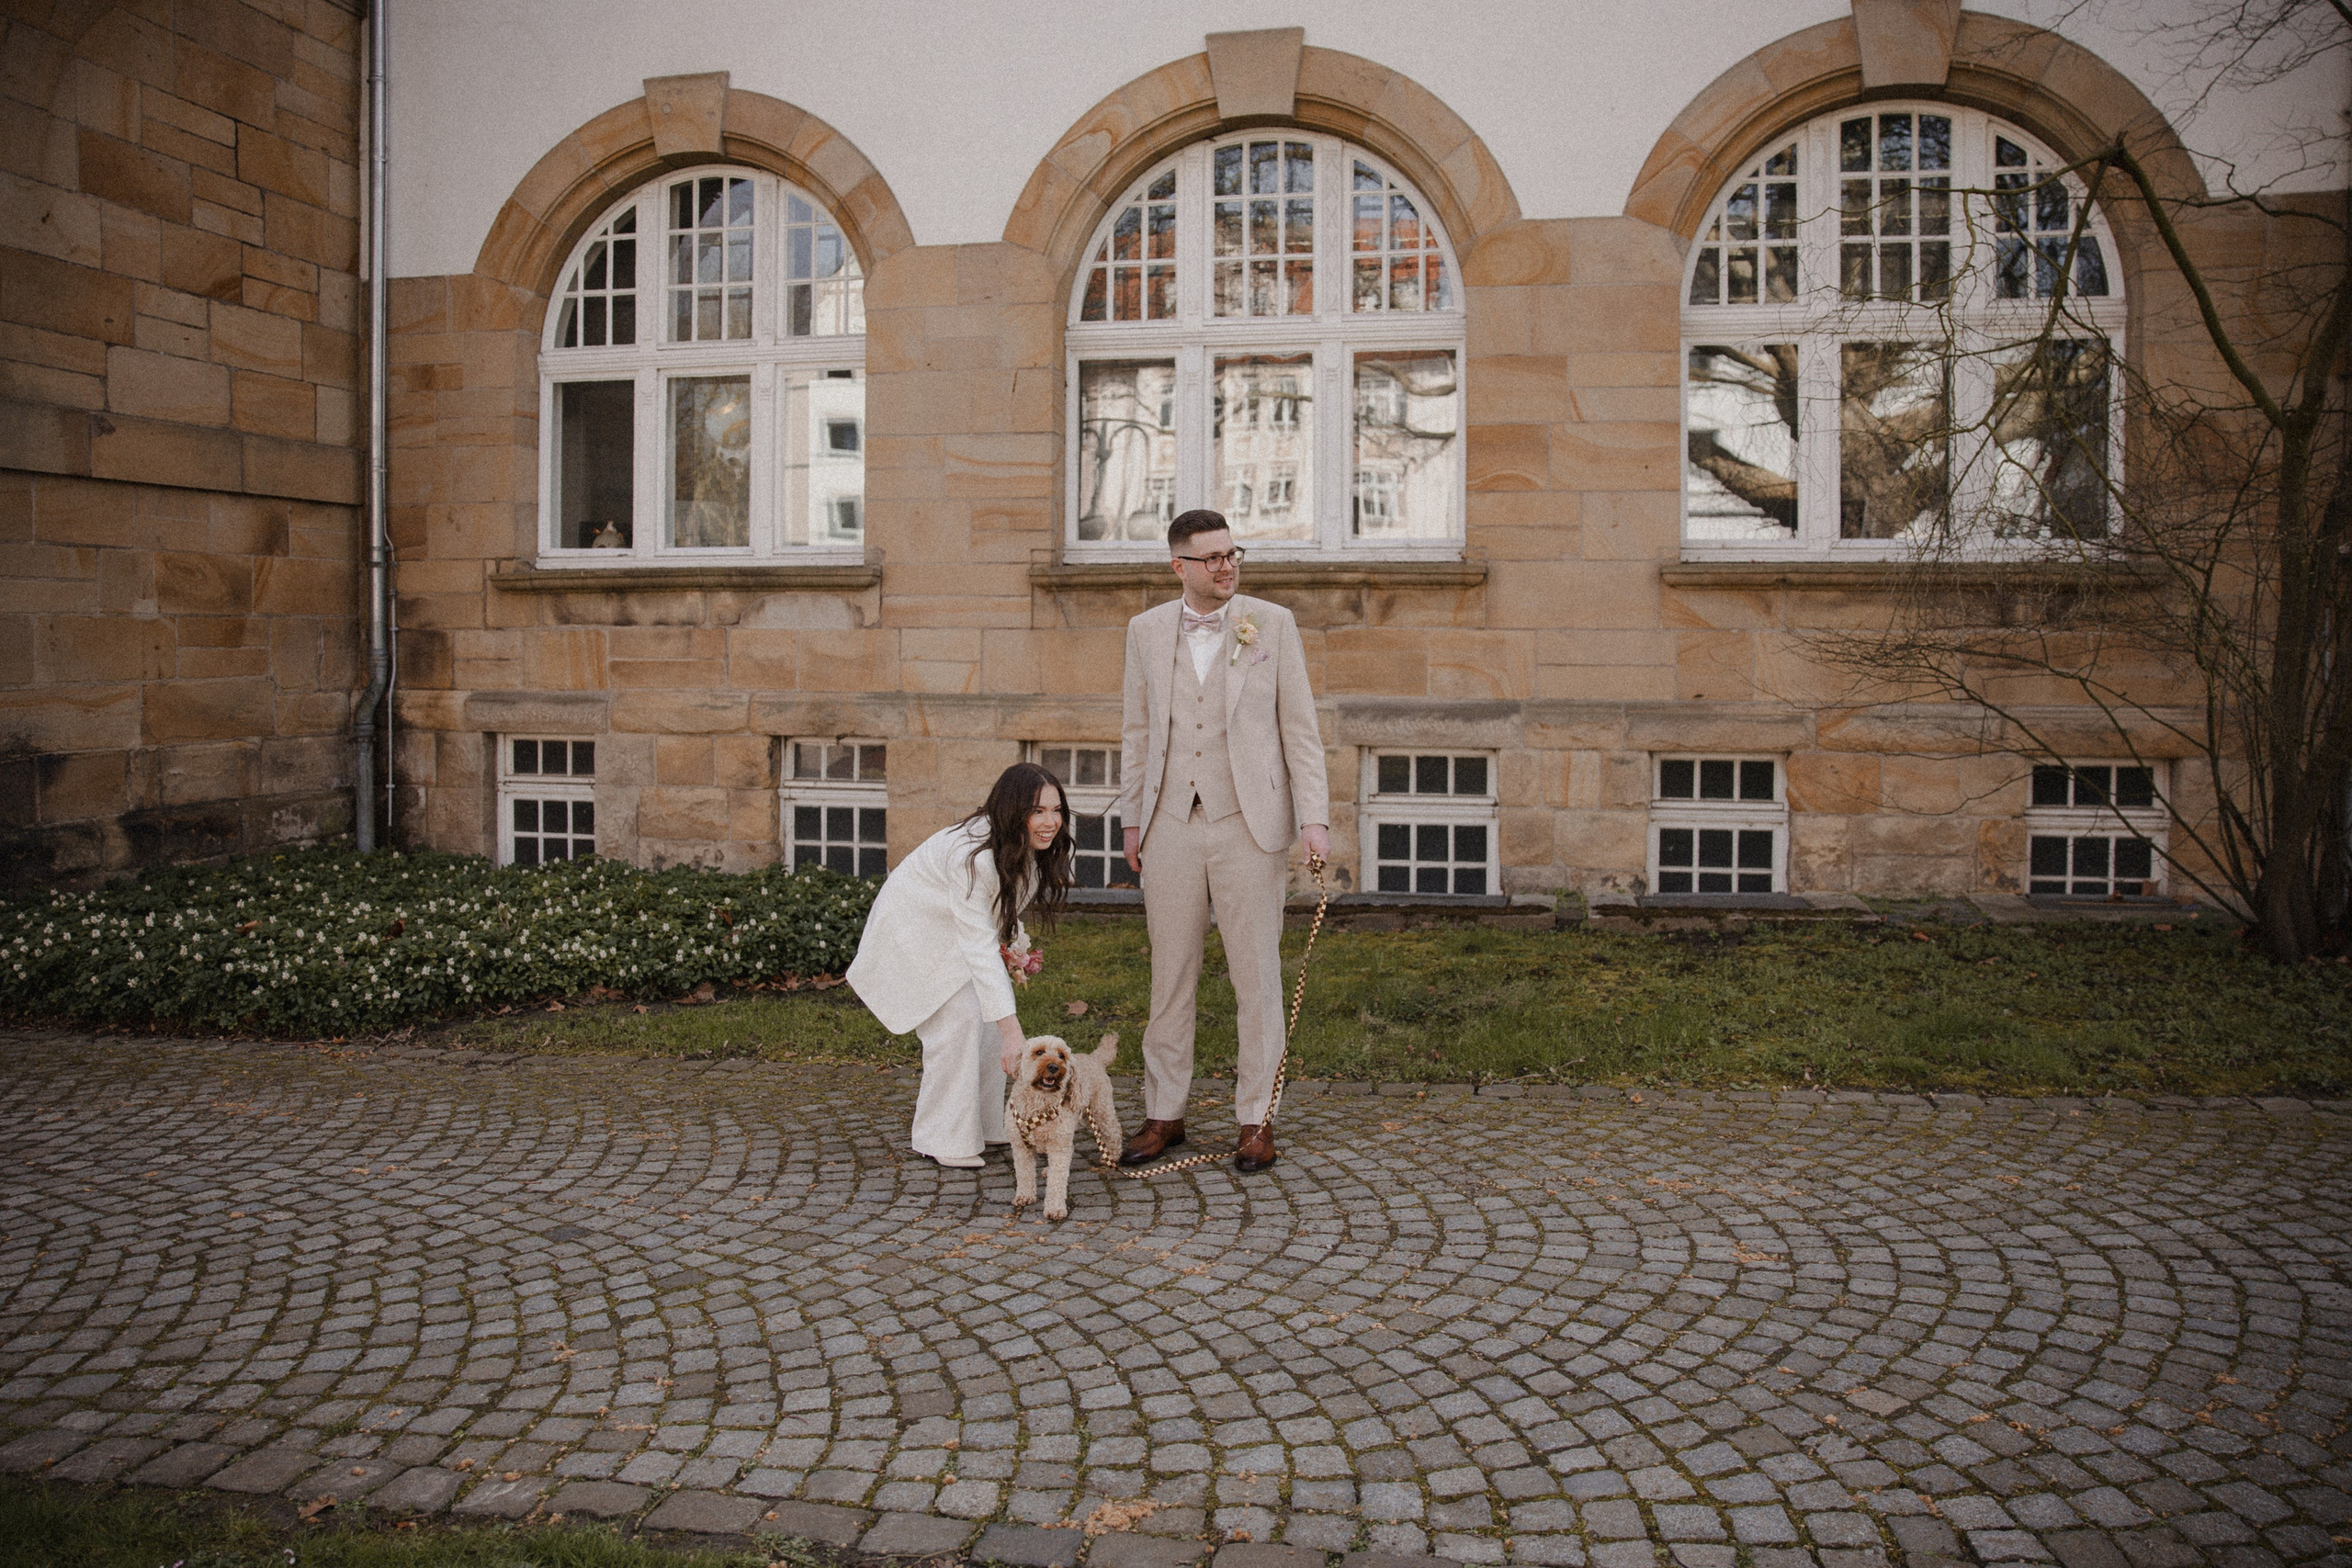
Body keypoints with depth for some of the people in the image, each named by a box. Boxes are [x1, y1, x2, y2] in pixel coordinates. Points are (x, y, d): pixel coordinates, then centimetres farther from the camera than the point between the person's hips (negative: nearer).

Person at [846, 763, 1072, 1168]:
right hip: (915, 926, -8)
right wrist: (1011, 1031, -44)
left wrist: (1017, 944, -7)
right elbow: (979, 946, -42)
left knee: (995, 1013, -1)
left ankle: (984, 1123, 14)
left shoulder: (1030, 847, -14)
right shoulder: (973, 856, -40)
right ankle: (943, 1139, -6)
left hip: (958, 928, 8)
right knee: (960, 1016, -18)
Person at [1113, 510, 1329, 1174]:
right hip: (1172, 825, 3)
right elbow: (1138, 732, 13)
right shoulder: (1147, 630, 8)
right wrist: (1132, 820, 9)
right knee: (1170, 973, 8)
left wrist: (1314, 819, -9)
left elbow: (1299, 727, 0)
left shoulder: (1273, 623, 0)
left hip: (1249, 822, -2)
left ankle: (1256, 1119, 13)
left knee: (1256, 975, 2)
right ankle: (1164, 1114, 19)